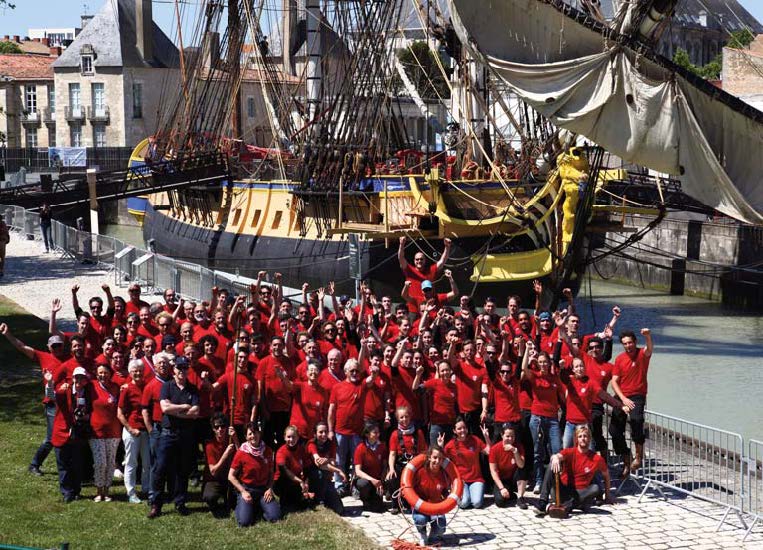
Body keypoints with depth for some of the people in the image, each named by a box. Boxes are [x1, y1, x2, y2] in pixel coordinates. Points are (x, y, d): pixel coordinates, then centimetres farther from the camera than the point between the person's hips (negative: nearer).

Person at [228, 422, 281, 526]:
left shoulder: (267, 451, -1)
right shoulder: (241, 453, -11)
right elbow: (231, 476, -5)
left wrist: (270, 489, -5)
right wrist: (243, 492, -13)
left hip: (263, 489, 3)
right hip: (247, 489, -3)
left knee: (275, 517, -16)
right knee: (244, 521, -22)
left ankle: (259, 506, 15)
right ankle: (241, 505, 12)